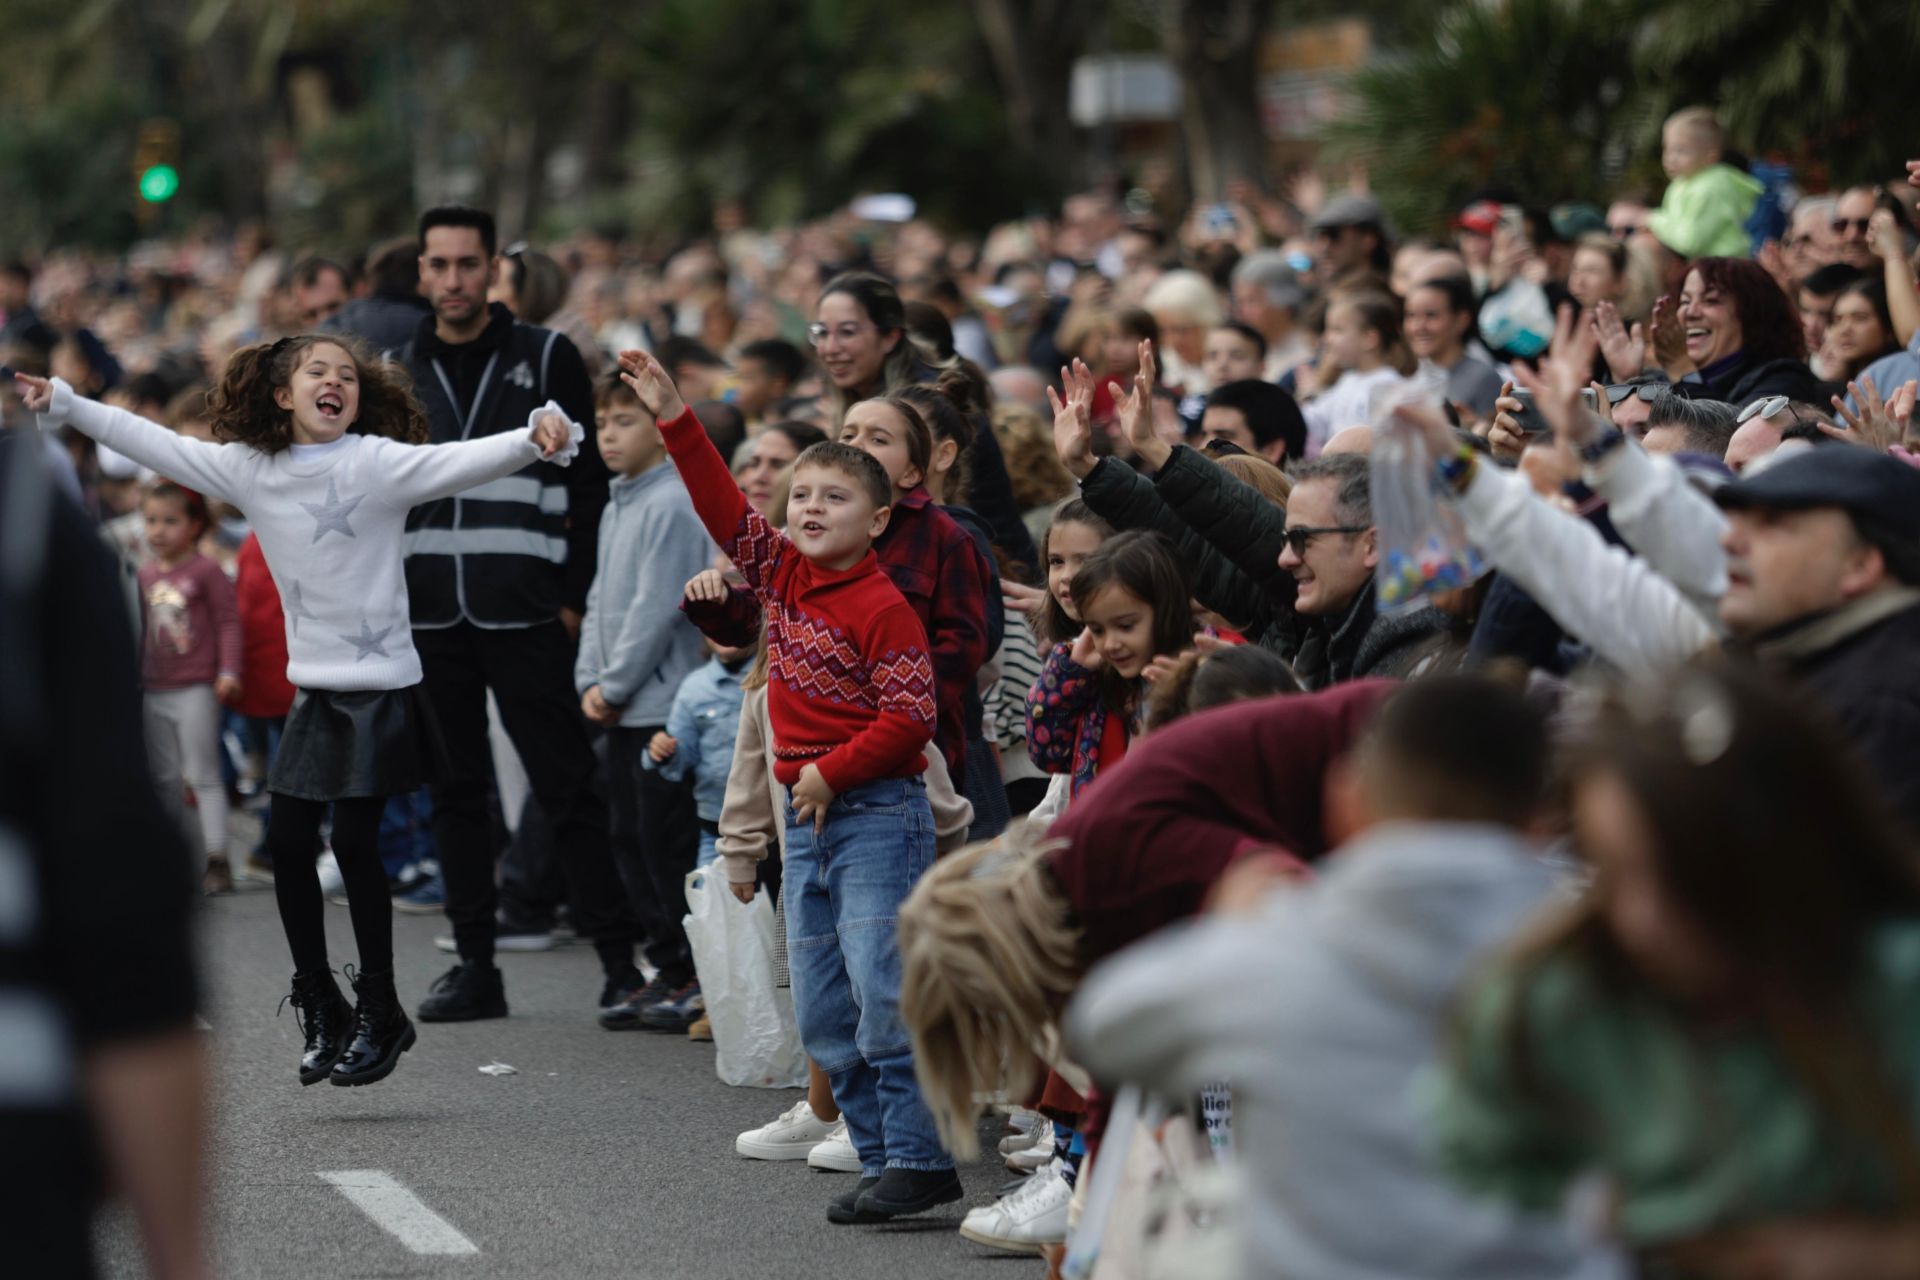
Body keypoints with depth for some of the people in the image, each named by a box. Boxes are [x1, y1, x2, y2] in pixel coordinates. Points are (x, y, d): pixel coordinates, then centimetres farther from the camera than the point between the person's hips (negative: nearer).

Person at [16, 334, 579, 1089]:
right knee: (288, 841, 3)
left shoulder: (377, 463, -10)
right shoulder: (247, 469, 5)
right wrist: (64, 405, 14)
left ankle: (381, 1013, 6)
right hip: (315, 687, 5)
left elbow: (462, 462, -24)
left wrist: (535, 440, -41)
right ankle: (320, 1009, 17)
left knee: (355, 841, -7)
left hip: (381, 687, -5)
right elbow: (154, 444, 12)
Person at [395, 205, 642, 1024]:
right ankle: (475, 966, 12)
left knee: (566, 786, -5)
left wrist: (575, 595, -7)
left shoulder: (546, 360, 2)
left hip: (524, 613, -4)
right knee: (455, 792, 7)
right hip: (430, 616, 4)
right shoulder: (399, 371, 12)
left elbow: (587, 483, 0)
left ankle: (619, 957, -1)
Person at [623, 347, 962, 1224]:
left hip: (878, 812, -8)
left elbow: (910, 718, -16)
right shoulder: (782, 576, 8)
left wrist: (830, 772, -15)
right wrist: (673, 419, 6)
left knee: (883, 994, -13)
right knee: (821, 1010, 8)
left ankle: (920, 1160, -11)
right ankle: (880, 1158, 13)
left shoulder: (883, 609, -13)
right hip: (806, 819, 8)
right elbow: (726, 510, 11)